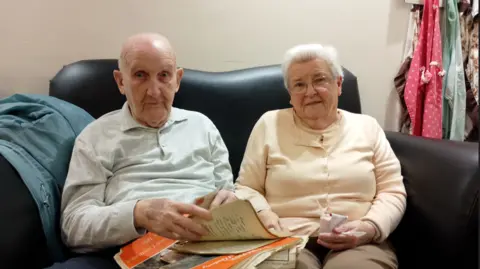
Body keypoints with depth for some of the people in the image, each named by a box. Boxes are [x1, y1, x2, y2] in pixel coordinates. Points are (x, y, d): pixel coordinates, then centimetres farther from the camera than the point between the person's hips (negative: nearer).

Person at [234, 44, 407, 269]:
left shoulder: (367, 127, 13)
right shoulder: (270, 124, 9)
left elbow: (392, 192, 8)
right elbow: (246, 188, 9)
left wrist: (369, 228, -11)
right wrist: (262, 214, -12)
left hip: (357, 243, 1)